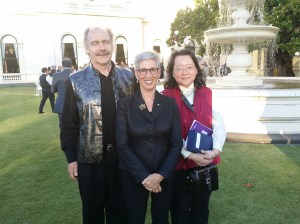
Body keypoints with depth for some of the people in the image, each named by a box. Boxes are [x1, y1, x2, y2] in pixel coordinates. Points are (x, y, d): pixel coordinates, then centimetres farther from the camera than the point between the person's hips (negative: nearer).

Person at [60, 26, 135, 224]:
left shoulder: (128, 77, -2)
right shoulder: (76, 81, -5)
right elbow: (69, 123, -3)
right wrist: (71, 157, -3)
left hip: (123, 156, 1)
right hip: (89, 158, -1)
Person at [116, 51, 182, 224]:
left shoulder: (170, 104, -3)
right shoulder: (124, 105, -7)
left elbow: (177, 143, -5)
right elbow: (123, 146, -11)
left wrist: (160, 175, -14)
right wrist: (143, 177, -15)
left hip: (164, 176, 2)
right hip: (134, 177, -1)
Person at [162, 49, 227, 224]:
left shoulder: (207, 94, 1)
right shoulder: (166, 97, -9)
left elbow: (219, 125, -4)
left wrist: (216, 150, -19)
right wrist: (190, 155, -19)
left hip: (206, 163, 3)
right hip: (179, 164, -3)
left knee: (201, 209, 21)